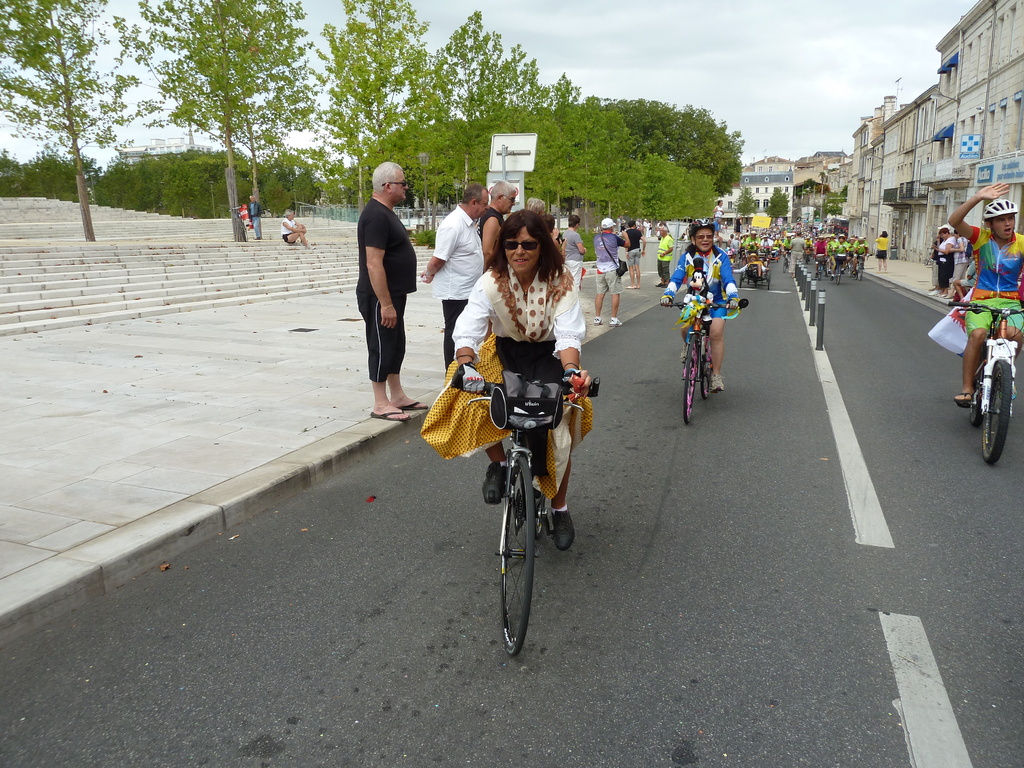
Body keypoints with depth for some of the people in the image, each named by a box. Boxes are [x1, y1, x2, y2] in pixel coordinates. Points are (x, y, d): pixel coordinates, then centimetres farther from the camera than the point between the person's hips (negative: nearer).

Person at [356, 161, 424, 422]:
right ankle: (380, 405, 7)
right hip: (380, 297, -10)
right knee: (382, 348, -2)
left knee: (395, 346, 16)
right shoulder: (376, 215, -19)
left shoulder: (385, 212, 14)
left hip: (392, 295, 10)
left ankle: (397, 397, 27)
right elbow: (373, 264, -24)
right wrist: (386, 304, -25)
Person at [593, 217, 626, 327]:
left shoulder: (596, 237, 4)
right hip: (612, 270, -5)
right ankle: (614, 319, 0)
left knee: (599, 294, 9)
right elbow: (627, 244, 3)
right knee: (615, 294, 2)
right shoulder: (614, 237, -11)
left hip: (600, 269, 5)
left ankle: (597, 318, 10)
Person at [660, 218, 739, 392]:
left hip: (716, 301, -2)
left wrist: (733, 296, -40)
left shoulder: (721, 256, -11)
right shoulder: (687, 256, -7)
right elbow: (677, 277, -19)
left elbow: (728, 278, -21)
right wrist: (668, 294, -38)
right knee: (685, 328, -21)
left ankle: (716, 375, -14)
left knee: (717, 332, -23)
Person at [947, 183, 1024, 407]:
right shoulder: (981, 237, -1)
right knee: (977, 334, -29)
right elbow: (954, 221, -17)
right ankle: (967, 387, -17)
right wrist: (978, 197, -25)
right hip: (981, 300, -1)